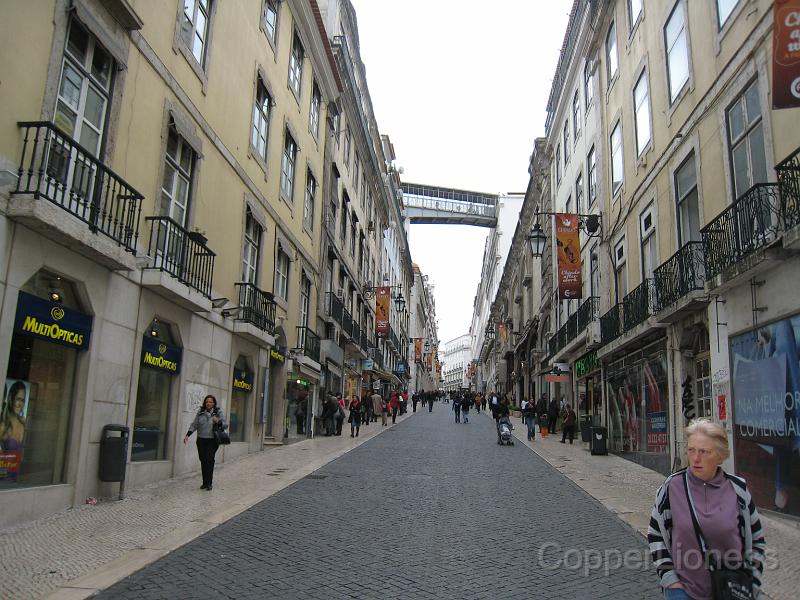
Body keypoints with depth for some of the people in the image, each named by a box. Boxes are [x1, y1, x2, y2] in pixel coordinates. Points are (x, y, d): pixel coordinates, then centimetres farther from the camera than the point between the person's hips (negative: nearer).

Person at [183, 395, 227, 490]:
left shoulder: (219, 412, 2)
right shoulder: (200, 412, 8)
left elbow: (225, 425, 1)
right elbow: (194, 425, 10)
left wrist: (218, 422, -18)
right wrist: (187, 435, -2)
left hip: (213, 440, -3)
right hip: (201, 440, 3)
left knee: (209, 459, -14)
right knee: (203, 461, 5)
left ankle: (209, 483, -7)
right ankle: (205, 482, 16)